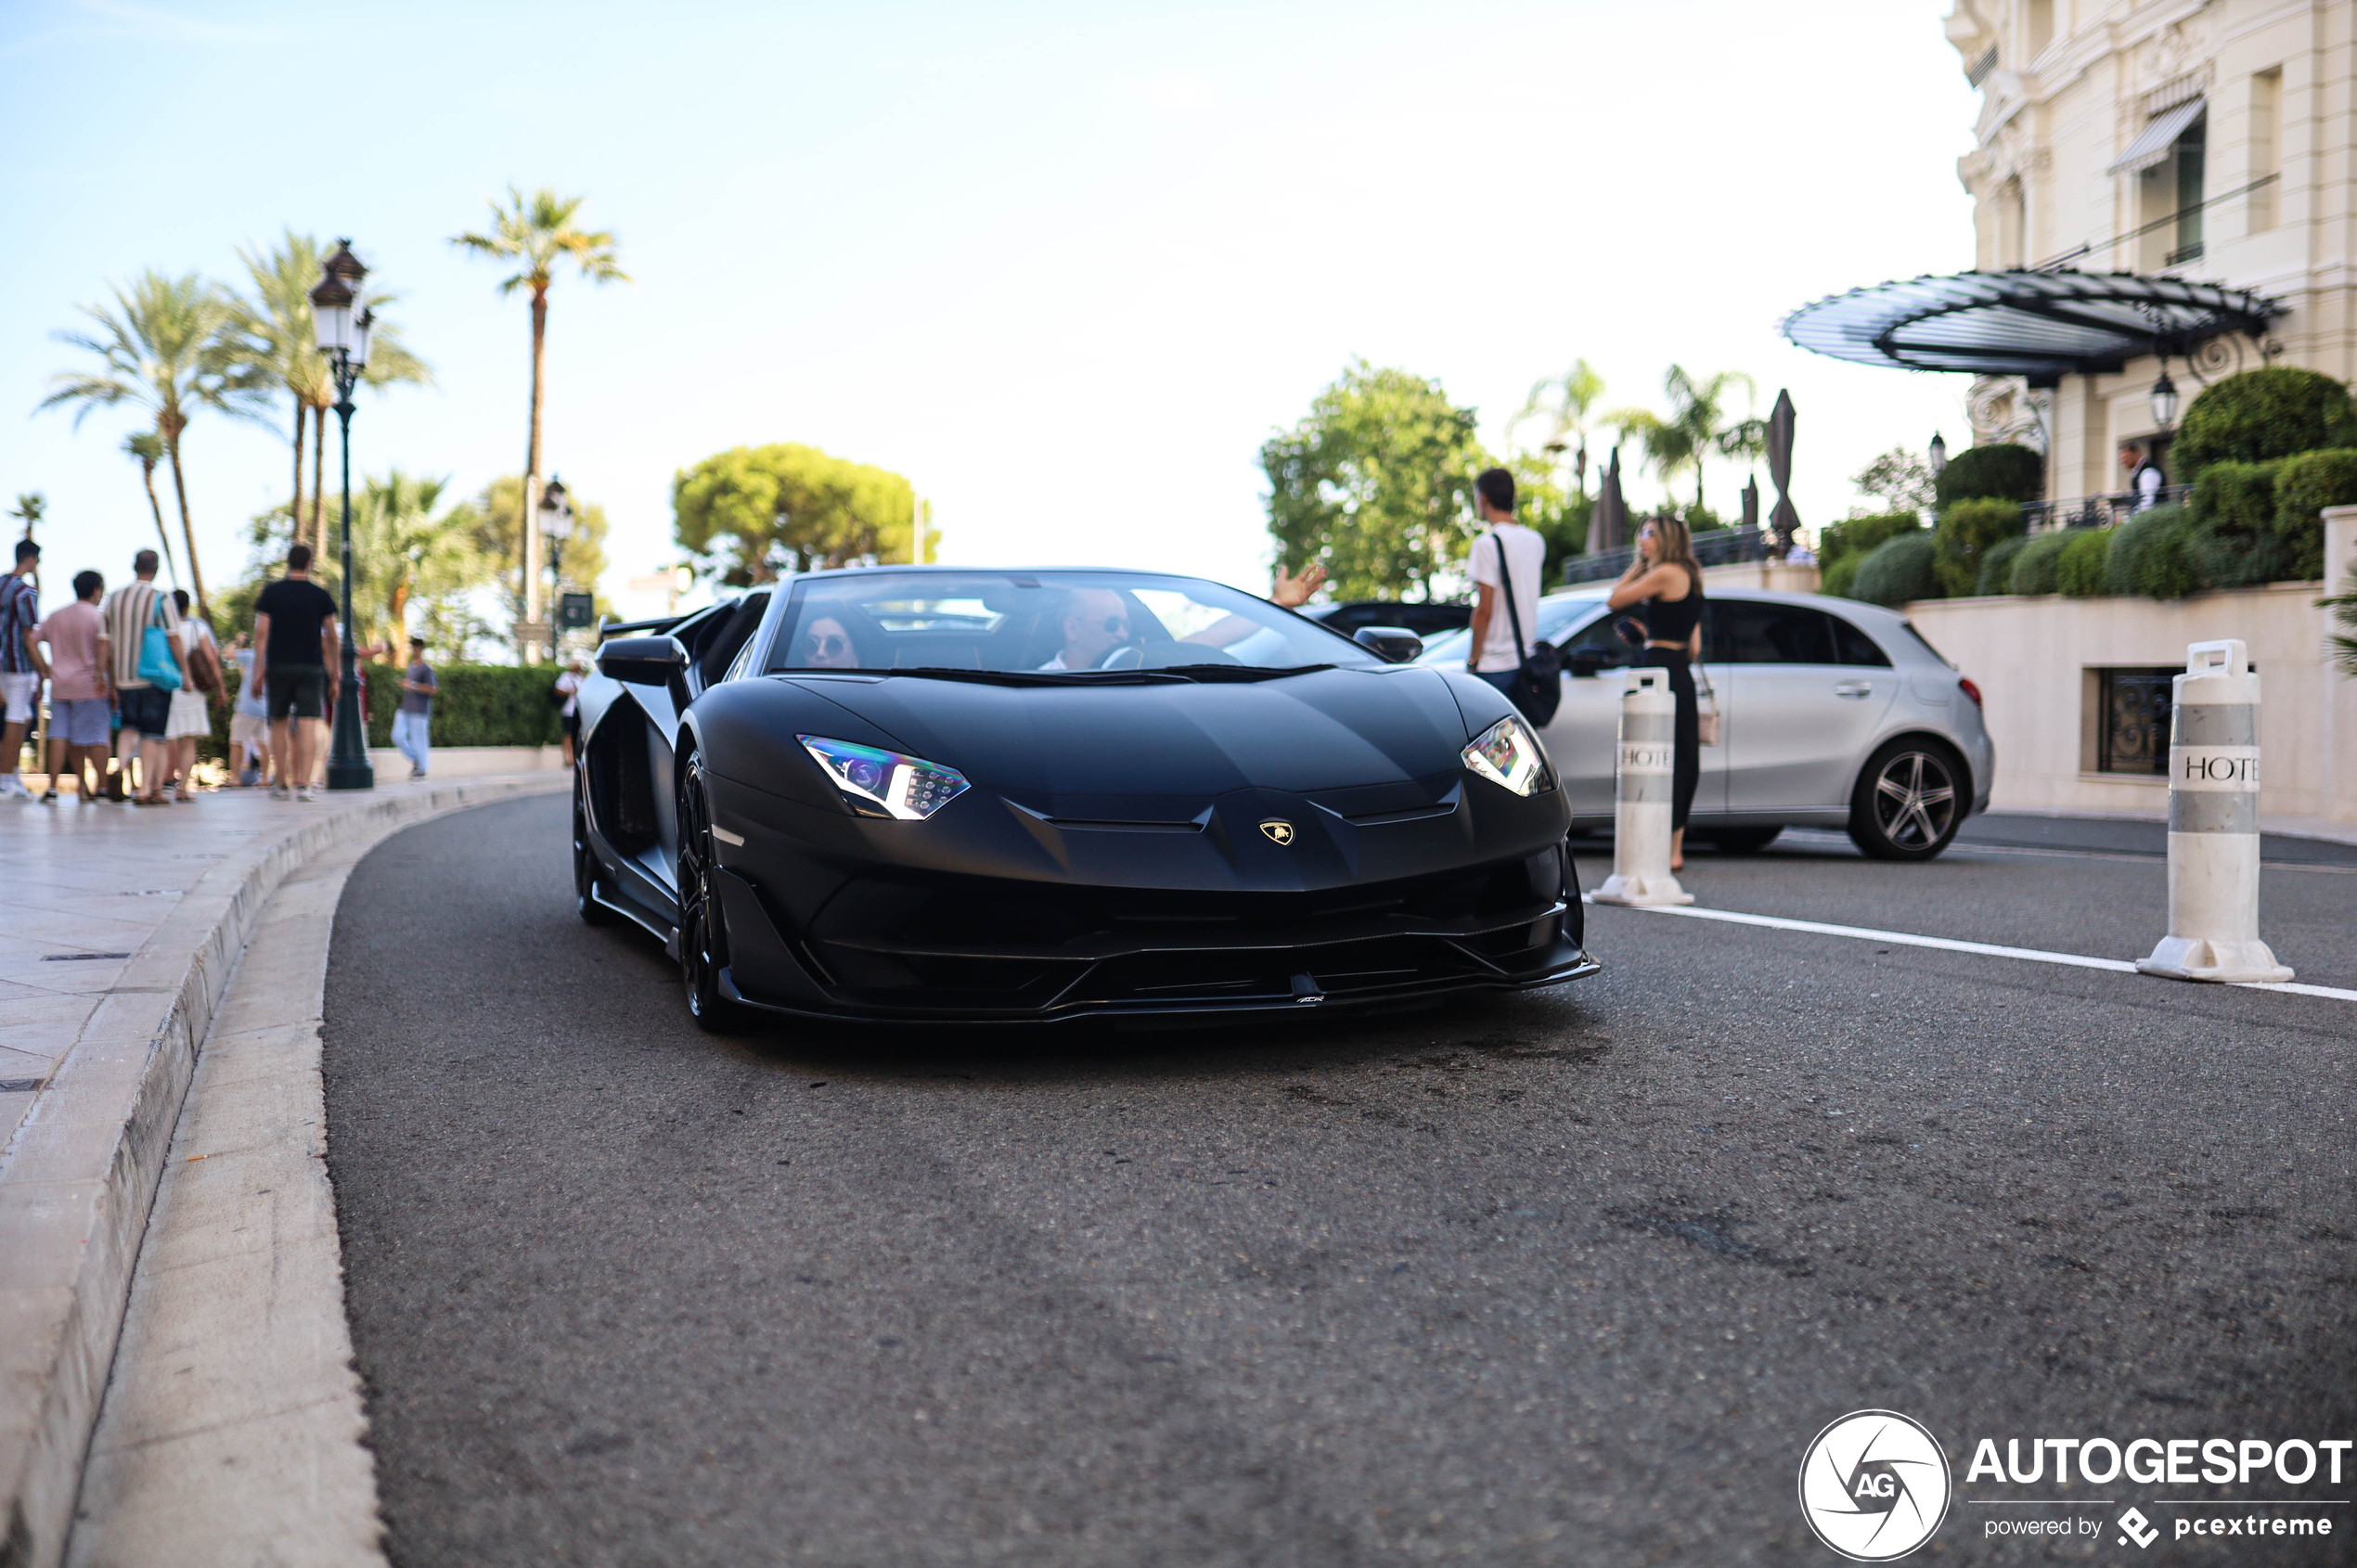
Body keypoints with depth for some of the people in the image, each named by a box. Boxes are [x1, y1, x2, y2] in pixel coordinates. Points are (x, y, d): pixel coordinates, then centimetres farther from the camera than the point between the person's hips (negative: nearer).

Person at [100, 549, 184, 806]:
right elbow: (173, 640, -10)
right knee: (153, 733, 0)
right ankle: (146, 789, -2)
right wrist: (186, 672, -1)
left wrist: (111, 681, 17)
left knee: (129, 727, 19)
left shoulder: (114, 598, 8)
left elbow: (107, 643, 10)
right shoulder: (160, 598, -7)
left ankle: (121, 763, -7)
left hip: (124, 678, 4)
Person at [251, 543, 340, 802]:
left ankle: (281, 784, 13)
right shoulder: (320, 595, 3)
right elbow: (331, 637, 5)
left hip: (278, 666, 1)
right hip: (311, 666, -1)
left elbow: (261, 632, -2)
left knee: (279, 724, 11)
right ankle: (303, 784, -16)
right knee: (308, 725, -6)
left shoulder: (271, 593, 4)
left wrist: (259, 669, -2)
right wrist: (333, 672, 13)